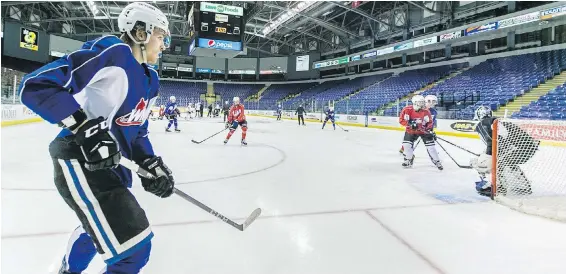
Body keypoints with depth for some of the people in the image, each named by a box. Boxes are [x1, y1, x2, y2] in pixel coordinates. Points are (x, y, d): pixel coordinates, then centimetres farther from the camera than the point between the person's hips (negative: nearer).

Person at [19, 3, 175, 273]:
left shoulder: (149, 80, 11)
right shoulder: (112, 51, -17)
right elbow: (36, 84, -23)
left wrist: (151, 163, 1)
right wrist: (84, 126, -30)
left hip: (112, 162, 10)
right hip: (78, 160, -10)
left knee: (100, 223, 35)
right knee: (133, 247, -15)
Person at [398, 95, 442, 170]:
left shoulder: (426, 112, -14)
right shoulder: (407, 110, -19)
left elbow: (430, 122, -3)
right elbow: (401, 120, -18)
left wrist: (430, 130, -18)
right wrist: (410, 124, -30)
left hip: (424, 130, 0)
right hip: (411, 130, 0)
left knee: (430, 146, -6)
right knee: (407, 144, -8)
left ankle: (437, 161, 9)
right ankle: (408, 160, 14)